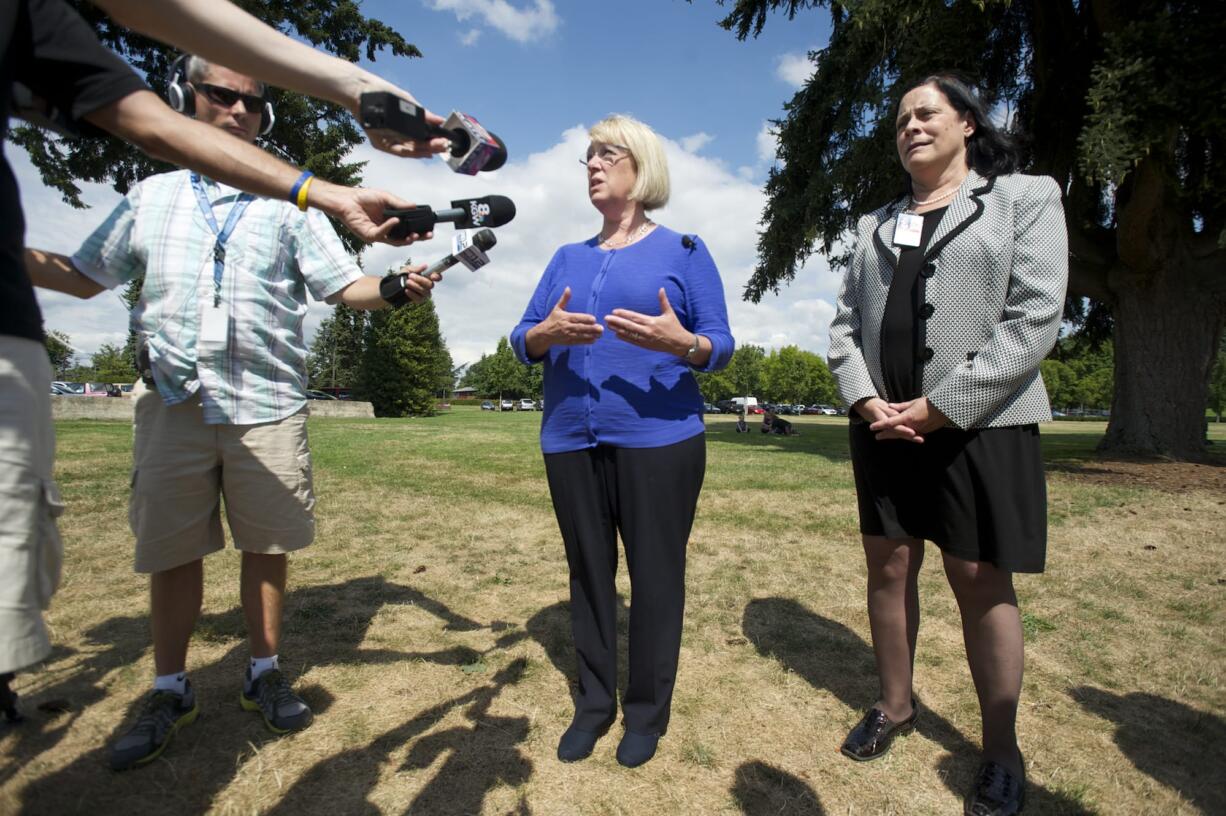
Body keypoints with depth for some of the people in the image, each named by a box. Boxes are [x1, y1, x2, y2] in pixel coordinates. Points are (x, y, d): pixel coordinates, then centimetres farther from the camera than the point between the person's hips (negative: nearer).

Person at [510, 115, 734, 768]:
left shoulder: (683, 251, 4)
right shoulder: (567, 258, 16)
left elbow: (720, 345, -2)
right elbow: (522, 339, 9)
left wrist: (682, 342, -23)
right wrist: (546, 333, -14)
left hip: (658, 442, -3)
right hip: (571, 443, 4)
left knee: (655, 574, 3)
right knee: (588, 572, 11)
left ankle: (647, 711, 23)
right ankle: (594, 703, 28)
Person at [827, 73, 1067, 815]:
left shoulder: (1025, 196, 3)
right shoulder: (878, 224, 17)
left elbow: (1036, 318, -9)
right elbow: (846, 322, 10)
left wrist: (941, 406, -15)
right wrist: (865, 399, -7)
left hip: (978, 426, -4)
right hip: (884, 427, 5)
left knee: (981, 582, 2)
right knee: (888, 567, 10)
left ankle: (1001, 749, 18)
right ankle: (897, 704, 28)